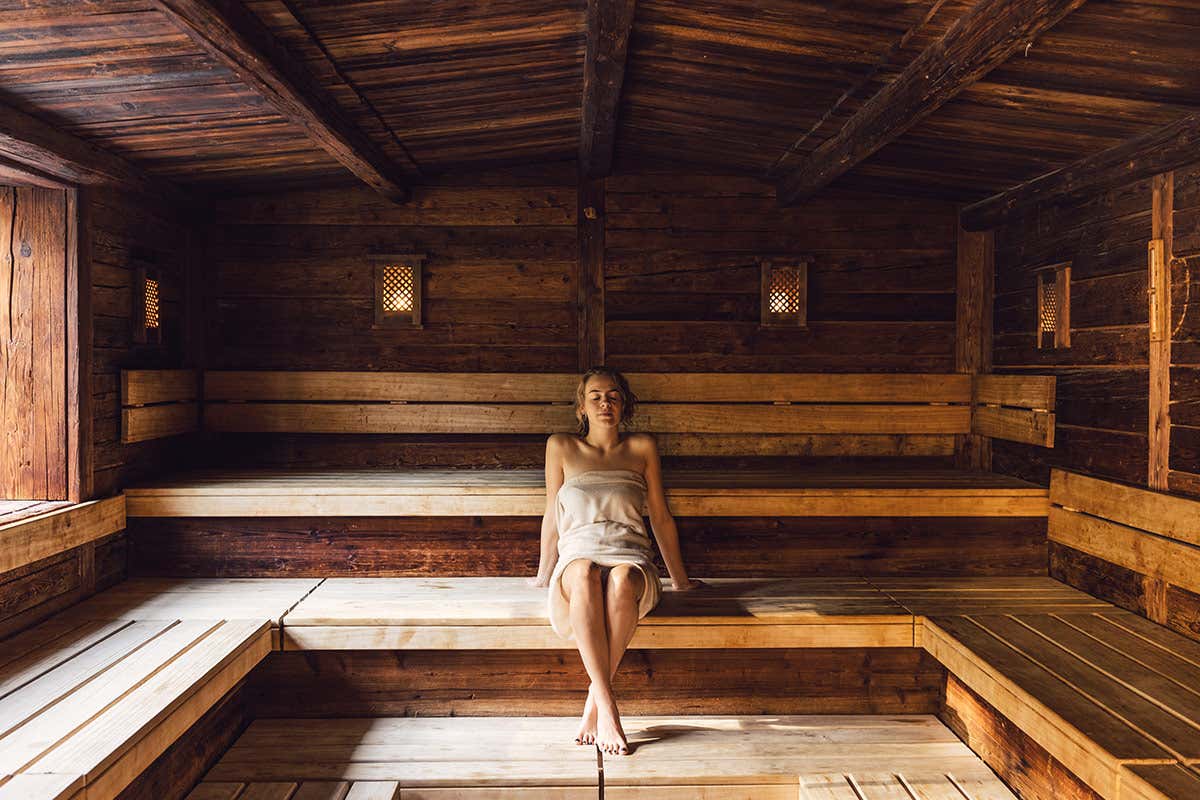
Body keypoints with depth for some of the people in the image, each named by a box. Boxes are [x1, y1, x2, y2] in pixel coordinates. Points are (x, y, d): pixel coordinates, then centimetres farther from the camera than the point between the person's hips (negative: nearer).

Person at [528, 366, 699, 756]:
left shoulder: (642, 447, 17)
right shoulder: (561, 447, 16)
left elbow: (660, 517, 21)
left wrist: (679, 578, 26)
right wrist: (544, 573, 26)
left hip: (631, 559, 0)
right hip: (578, 557, 0)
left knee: (621, 581, -38)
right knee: (584, 574, -39)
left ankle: (596, 699, -26)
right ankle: (608, 707, -39)